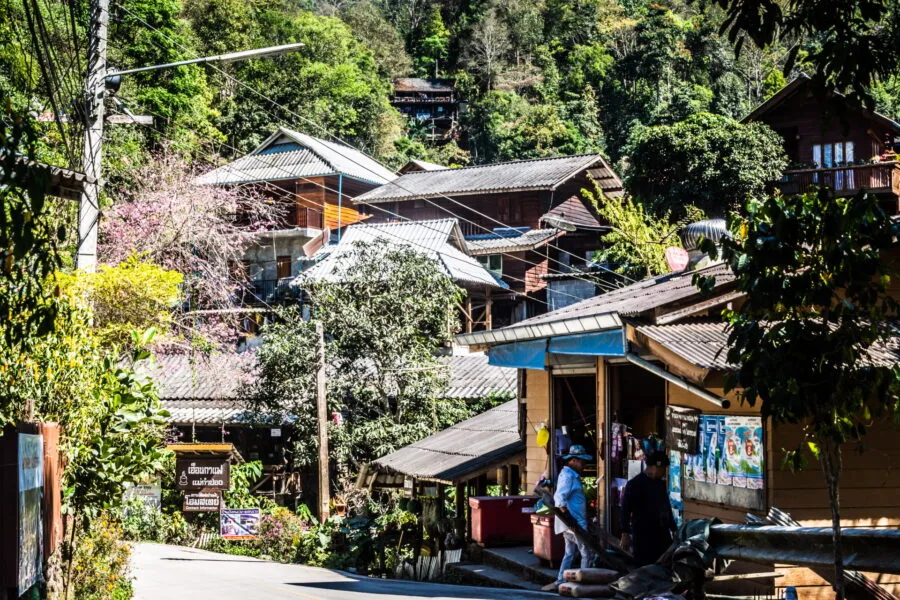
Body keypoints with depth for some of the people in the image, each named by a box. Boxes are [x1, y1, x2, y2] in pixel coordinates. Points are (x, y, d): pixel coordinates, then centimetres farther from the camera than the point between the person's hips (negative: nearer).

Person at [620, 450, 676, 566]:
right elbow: (625, 510, -11)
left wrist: (673, 530, 24)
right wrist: (625, 534, -18)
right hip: (643, 536, -7)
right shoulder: (635, 484, -7)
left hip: (662, 535, 7)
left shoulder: (661, 484, 15)